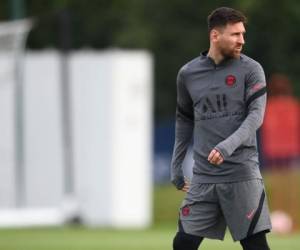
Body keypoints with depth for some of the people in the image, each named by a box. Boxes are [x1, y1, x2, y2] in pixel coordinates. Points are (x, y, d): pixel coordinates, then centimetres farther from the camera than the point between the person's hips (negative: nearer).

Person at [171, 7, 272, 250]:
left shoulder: (250, 70, -1)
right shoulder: (188, 74, 8)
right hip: (204, 174, 3)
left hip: (242, 174, -3)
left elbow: (256, 115, -11)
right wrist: (176, 166, 18)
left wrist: (228, 146, -25)